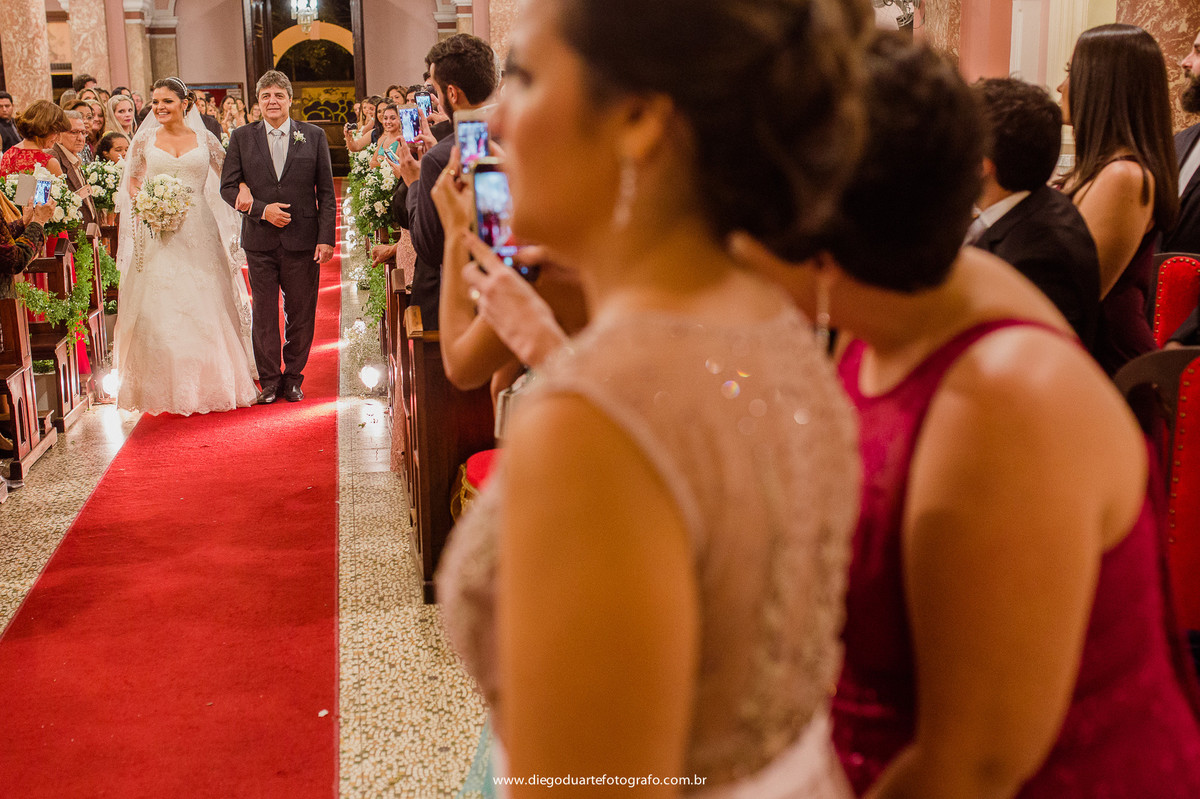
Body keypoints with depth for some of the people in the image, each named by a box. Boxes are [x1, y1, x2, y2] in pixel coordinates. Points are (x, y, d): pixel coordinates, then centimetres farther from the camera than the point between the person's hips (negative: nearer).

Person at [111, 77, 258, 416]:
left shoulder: (205, 140, 6)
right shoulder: (145, 140, 8)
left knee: (204, 305, 1)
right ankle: (166, 387, 9)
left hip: (198, 233, 0)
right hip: (158, 234, 1)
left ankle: (209, 384, 16)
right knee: (158, 308, -3)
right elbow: (131, 181, 17)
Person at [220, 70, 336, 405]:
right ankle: (270, 380, 17)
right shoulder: (242, 137, 5)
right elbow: (228, 186, 4)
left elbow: (326, 192, 3)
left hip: (303, 239, 0)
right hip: (260, 240, 0)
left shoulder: (314, 136, 4)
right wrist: (261, 210, -11)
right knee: (264, 314, 6)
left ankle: (293, 377, 21)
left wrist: (326, 237, -5)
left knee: (301, 313, 6)